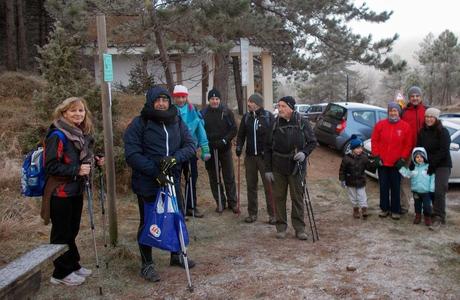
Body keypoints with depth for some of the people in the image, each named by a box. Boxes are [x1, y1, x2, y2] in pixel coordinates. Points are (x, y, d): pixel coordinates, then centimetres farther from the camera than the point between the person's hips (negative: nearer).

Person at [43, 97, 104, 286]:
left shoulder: (82, 134, 8)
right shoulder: (57, 135, -17)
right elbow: (51, 166, -20)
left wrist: (94, 161, 5)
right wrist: (76, 170, -26)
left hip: (76, 191, 8)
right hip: (61, 193, -8)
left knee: (72, 230, 18)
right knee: (62, 233, 4)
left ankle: (73, 265, 31)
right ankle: (61, 273, 16)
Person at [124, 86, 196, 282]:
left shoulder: (177, 122, 4)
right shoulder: (139, 123, -9)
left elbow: (190, 145, -2)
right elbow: (132, 154, -15)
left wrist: (174, 158, -21)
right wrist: (155, 172, -23)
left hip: (173, 181, 5)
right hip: (147, 183, -4)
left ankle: (176, 255, 39)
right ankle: (146, 264, 25)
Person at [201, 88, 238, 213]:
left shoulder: (227, 112, -2)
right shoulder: (203, 113, -1)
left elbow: (234, 129, -2)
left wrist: (224, 140, -15)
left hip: (225, 149, -1)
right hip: (210, 150, 1)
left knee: (229, 177, 5)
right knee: (214, 178, 7)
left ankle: (232, 202, 16)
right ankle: (220, 202, 19)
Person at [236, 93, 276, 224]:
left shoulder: (269, 116, -6)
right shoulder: (246, 117, 5)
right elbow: (241, 134, 12)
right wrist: (239, 147, 0)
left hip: (265, 156, -4)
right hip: (250, 156, 4)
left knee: (269, 186, 0)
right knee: (251, 186, 10)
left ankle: (273, 214, 10)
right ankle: (252, 213, 20)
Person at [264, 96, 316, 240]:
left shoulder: (302, 123, -5)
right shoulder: (275, 124, -1)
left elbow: (312, 142, 4)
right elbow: (268, 148, 2)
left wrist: (304, 152, -16)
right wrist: (268, 169, -1)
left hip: (296, 167, -1)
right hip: (278, 168, 2)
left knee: (298, 198, 6)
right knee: (279, 197, 7)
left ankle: (299, 228, 16)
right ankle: (281, 227, 20)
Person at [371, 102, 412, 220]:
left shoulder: (405, 126, -1)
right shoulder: (380, 124, 1)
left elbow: (408, 145, 1)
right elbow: (374, 141, 4)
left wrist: (402, 158, -5)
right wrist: (376, 156, -2)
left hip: (396, 163, -1)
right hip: (382, 162, 1)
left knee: (396, 187, 5)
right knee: (383, 187, 9)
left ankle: (395, 210, 15)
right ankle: (384, 209, 20)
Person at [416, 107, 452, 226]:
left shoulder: (443, 132, -8)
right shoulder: (422, 132, 9)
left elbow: (443, 151, -14)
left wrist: (432, 165, -18)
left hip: (442, 165, -5)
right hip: (427, 166, 5)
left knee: (439, 191, -13)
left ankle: (438, 217, -6)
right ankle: (437, 214, 17)